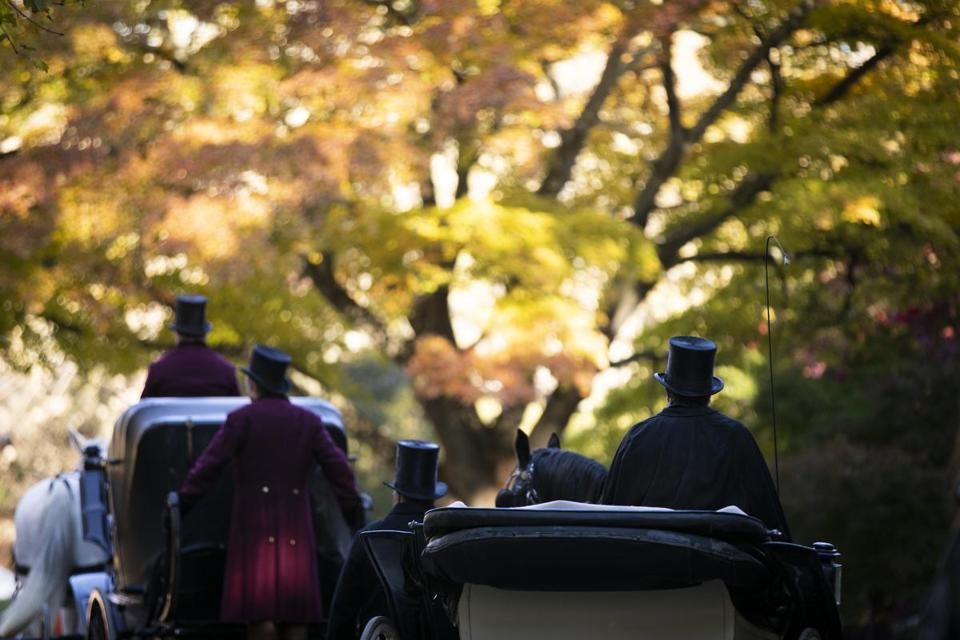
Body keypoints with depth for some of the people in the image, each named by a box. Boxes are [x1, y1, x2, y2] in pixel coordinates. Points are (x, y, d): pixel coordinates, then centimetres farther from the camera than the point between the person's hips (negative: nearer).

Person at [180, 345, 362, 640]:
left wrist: (181, 502, 1)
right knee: (295, 615, 6)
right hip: (296, 531, 3)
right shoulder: (309, 421, 9)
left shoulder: (241, 419, -1)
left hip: (254, 528, -3)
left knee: (259, 614, -5)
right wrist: (353, 512, 15)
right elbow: (339, 469, 6)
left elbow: (207, 467, -6)